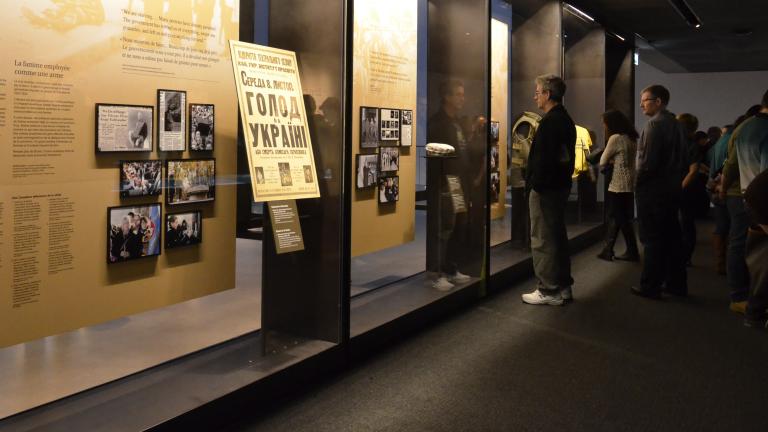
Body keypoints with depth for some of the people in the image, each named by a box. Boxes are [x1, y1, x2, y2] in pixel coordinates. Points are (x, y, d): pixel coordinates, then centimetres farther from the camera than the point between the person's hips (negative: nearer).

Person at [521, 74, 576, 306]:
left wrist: (535, 185, -17)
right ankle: (563, 286, 24)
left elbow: (543, 159, -23)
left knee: (542, 241, -3)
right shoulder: (566, 120, 14)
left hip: (545, 188, -10)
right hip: (561, 186, 10)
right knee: (558, 236, 16)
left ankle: (549, 291, 1)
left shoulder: (549, 122, -17)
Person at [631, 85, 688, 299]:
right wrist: (675, 176, 17)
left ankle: (650, 286, 3)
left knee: (652, 239, -2)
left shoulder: (654, 124, -15)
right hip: (673, 187, 8)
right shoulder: (676, 124, 11)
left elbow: (648, 161, -21)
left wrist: (638, 183, -7)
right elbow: (684, 158, 13)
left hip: (653, 189, -8)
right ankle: (676, 283, 19)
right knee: (672, 236, 12)